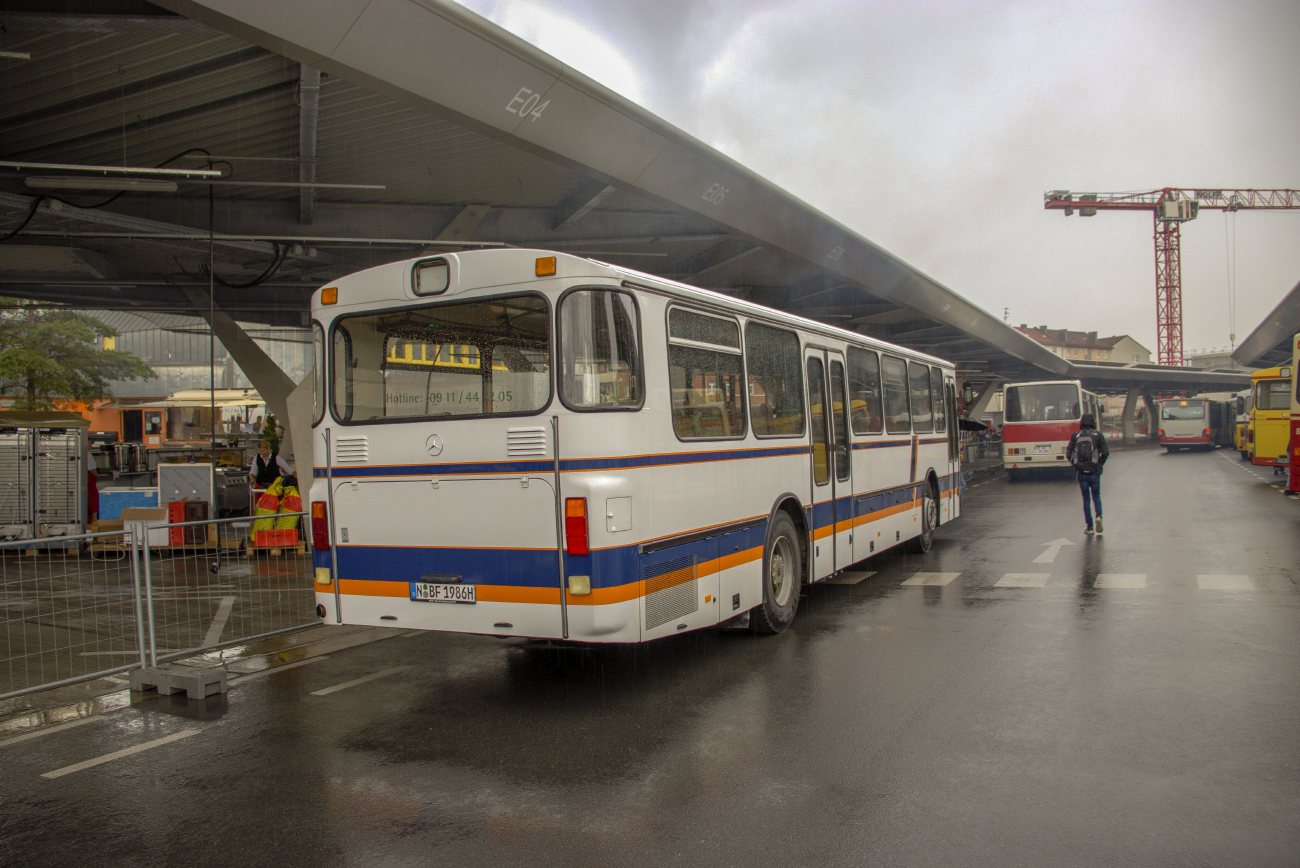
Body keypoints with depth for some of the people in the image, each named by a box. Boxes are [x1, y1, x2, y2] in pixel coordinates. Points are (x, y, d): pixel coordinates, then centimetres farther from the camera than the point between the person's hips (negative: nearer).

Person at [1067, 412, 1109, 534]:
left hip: (1081, 472, 1)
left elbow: (1068, 455, 0)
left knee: (1086, 499, 8)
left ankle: (1089, 526, 6)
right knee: (1096, 496, 15)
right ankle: (1099, 516, -11)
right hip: (1094, 472, -1)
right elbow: (1105, 452, -7)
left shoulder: (1075, 436, 4)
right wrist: (1100, 464, 8)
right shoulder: (1098, 435, 1)